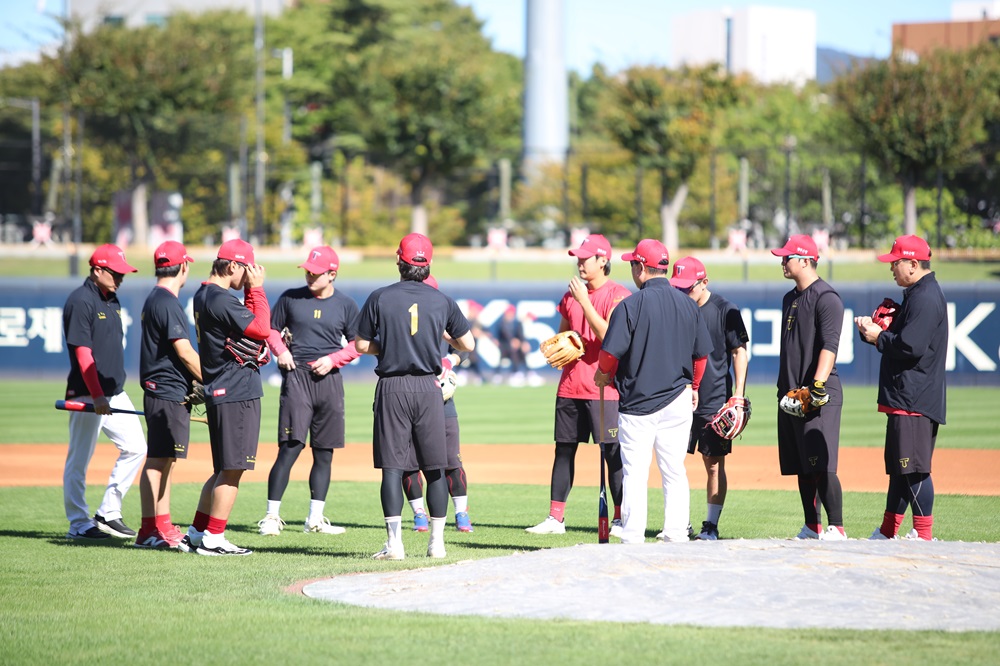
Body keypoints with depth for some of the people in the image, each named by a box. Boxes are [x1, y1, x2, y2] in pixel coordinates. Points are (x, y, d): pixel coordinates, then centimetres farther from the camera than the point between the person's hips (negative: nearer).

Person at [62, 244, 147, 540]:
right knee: (79, 459, -1)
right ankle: (78, 524, 5)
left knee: (135, 447, 5)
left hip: (115, 392, 9)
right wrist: (97, 396, -23)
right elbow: (82, 353, -19)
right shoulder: (80, 301, -14)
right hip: (87, 394, -9)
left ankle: (108, 513, 11)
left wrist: (114, 390, 18)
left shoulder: (111, 299, 13)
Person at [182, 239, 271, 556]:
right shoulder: (221, 300, -17)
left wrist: (251, 291, 12)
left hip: (218, 394, 10)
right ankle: (213, 538, -3)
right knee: (232, 468, -5)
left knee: (225, 469, 16)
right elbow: (262, 329, -17)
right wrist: (256, 289, -9)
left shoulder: (202, 296, 15)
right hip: (237, 393, -10)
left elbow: (248, 322, 20)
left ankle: (196, 534, 18)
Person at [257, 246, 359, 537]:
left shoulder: (346, 305, 6)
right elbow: (271, 329, 13)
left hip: (329, 379, 2)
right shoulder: (291, 298, 4)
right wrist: (280, 350, -6)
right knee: (290, 447, -12)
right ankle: (272, 516, -11)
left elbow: (357, 344, 10)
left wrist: (333, 359, -6)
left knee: (324, 453, 6)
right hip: (296, 376, -2)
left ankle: (315, 518, 14)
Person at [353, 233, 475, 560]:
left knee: (392, 466, -1)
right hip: (428, 387, 1)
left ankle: (394, 542, -7)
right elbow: (467, 344, 9)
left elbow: (361, 345, 0)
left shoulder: (379, 298, -2)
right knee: (435, 467, 7)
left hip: (392, 387, -1)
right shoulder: (442, 301, 2)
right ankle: (437, 542, 8)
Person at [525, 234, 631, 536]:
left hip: (604, 387, -7)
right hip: (570, 384, 7)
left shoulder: (619, 296, -7)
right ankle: (555, 517, 12)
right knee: (564, 450, 8)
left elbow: (609, 336, -19)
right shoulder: (571, 295, 15)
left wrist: (584, 302, -18)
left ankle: (621, 519, 1)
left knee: (613, 453, -5)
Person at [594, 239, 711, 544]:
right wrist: (693, 386, 28)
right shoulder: (688, 305, 4)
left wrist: (603, 376, 10)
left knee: (634, 473, 0)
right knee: (675, 473, 9)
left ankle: (633, 539, -2)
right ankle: (677, 538, 6)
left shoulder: (630, 305, -12)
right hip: (678, 401, 4)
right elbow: (702, 353, 12)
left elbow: (611, 353, -12)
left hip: (637, 402, -4)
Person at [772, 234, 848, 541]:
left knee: (822, 466, -14)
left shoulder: (826, 298, -10)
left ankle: (837, 529, -14)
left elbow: (829, 346, -20)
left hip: (820, 398, -9)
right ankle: (812, 527, 16)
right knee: (802, 468, 10)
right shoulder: (790, 298, 18)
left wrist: (818, 385, -28)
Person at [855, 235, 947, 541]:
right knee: (899, 466, 16)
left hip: (914, 400, -11)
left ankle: (924, 536, -10)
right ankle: (888, 531, 23)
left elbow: (911, 346, -23)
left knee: (914, 467, -11)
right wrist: (873, 330, 8)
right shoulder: (916, 294, 19)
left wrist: (879, 338, -9)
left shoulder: (926, 298, -15)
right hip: (904, 399, 11)